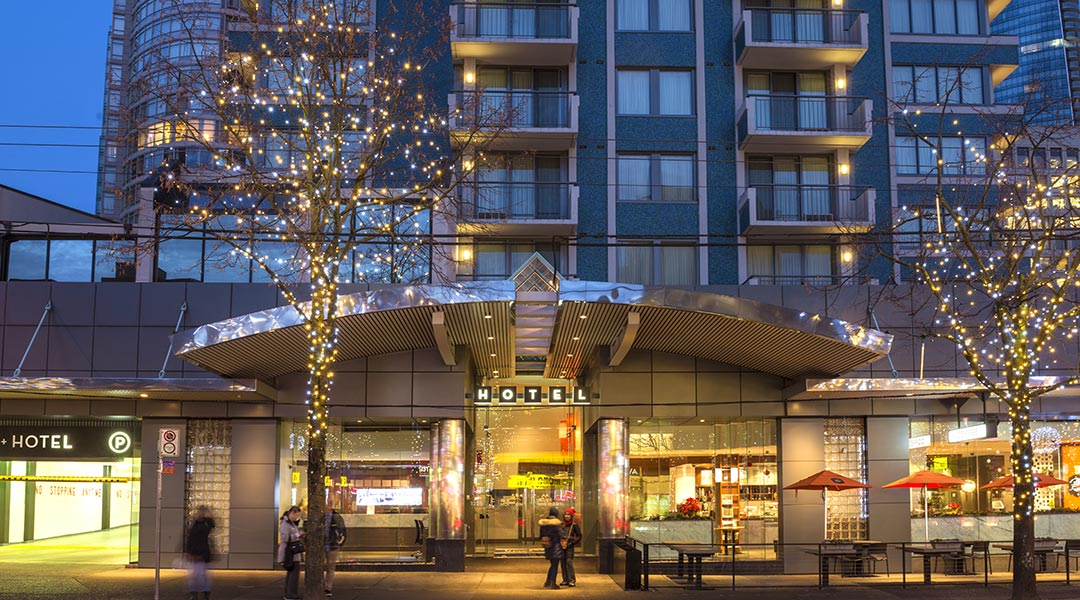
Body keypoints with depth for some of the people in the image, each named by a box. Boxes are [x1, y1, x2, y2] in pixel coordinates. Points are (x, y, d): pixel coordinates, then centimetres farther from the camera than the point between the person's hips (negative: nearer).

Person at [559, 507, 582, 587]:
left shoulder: (574, 525, -3)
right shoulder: (562, 525, 9)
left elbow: (579, 536, -1)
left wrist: (572, 542, -9)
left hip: (569, 546, -5)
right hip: (562, 545, 5)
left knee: (569, 562, -12)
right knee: (563, 563, 5)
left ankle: (572, 580, -8)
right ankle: (565, 580, 12)